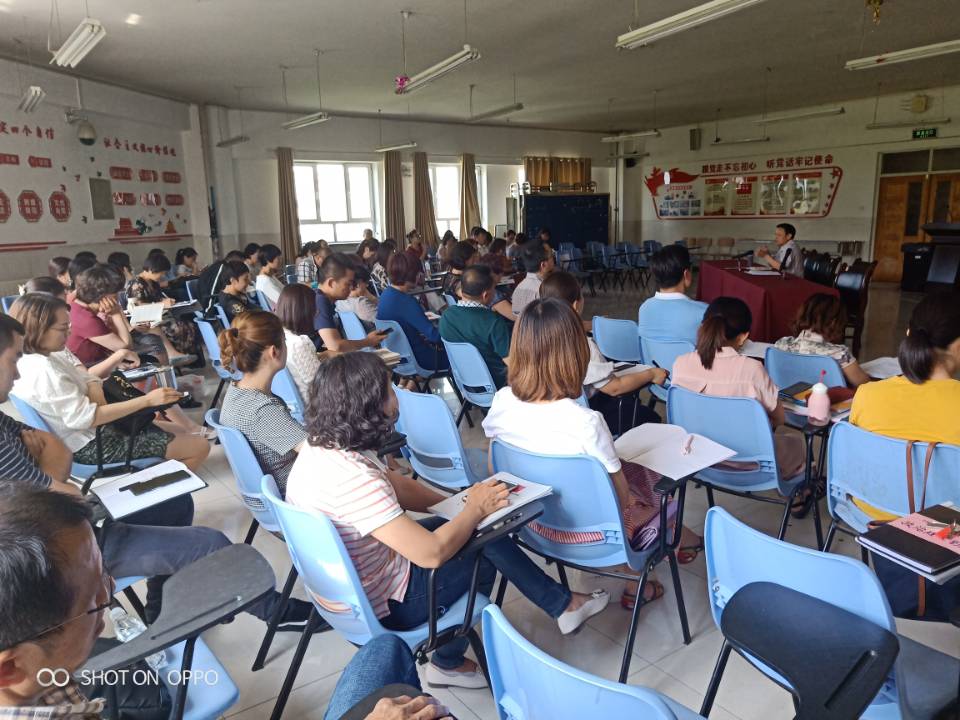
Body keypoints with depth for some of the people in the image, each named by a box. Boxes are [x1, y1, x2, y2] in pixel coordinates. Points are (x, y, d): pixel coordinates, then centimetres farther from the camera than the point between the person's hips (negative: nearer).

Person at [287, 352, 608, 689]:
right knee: (482, 553, 8)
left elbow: (394, 484, 6)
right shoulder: (353, 478, -35)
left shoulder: (322, 446, -6)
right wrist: (475, 510, -15)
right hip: (378, 606, -8)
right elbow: (431, 553, -32)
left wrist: (460, 504, 0)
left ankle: (561, 604, 20)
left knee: (483, 533, 5)